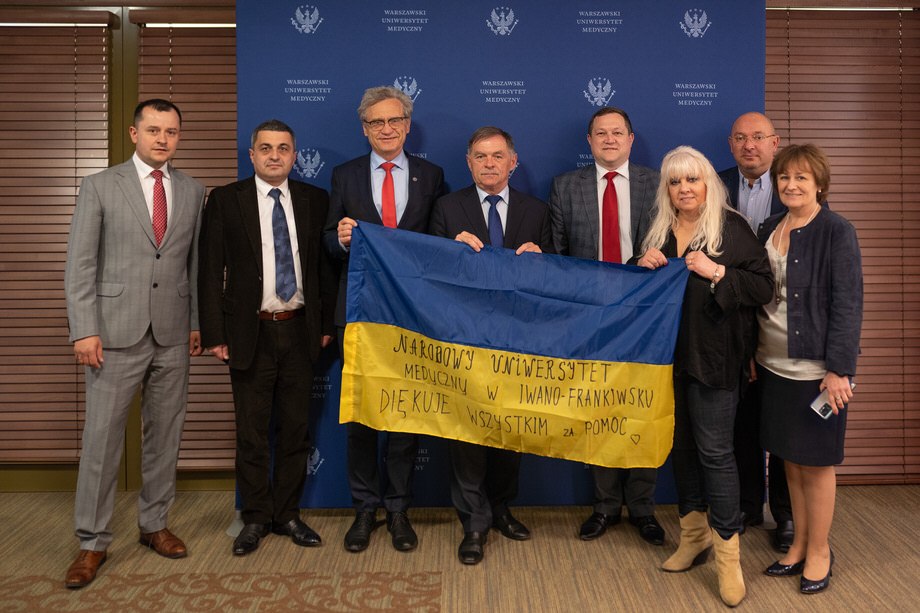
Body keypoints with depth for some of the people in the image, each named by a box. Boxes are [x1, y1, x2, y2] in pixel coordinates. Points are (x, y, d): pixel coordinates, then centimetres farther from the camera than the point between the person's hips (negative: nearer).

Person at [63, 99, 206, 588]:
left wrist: (197, 323, 7)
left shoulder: (193, 192, 10)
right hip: (116, 332, -3)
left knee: (165, 433, 10)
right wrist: (84, 330, -9)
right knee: (102, 437, 1)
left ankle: (154, 524, 27)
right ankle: (92, 542, 15)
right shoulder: (100, 186, 1)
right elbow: (79, 264, -2)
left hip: (173, 334, 3)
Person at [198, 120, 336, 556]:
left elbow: (326, 265, 9)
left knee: (296, 428, 10)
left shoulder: (314, 200, 7)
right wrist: (214, 333, -6)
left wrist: (327, 323, 4)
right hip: (250, 333, -2)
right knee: (251, 433, 6)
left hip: (300, 330, 2)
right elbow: (210, 272, -1)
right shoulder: (225, 200, 1)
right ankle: (256, 519, 22)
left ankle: (287, 514, 25)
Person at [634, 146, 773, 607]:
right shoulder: (659, 231, 10)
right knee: (681, 443, 13)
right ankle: (694, 534, 30)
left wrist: (717, 272, -21)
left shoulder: (732, 228, -5)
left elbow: (764, 287, -10)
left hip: (713, 357, -5)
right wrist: (642, 266, -4)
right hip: (668, 356, 5)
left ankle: (727, 551, 11)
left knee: (714, 450, -3)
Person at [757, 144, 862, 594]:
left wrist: (838, 370, -16)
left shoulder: (836, 232, -9)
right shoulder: (769, 230, 9)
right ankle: (799, 544, 30)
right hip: (774, 365, 6)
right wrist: (753, 354, 8)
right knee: (790, 459, 14)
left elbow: (848, 305, -12)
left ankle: (819, 550, 24)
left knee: (815, 462, 6)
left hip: (816, 368, -5)